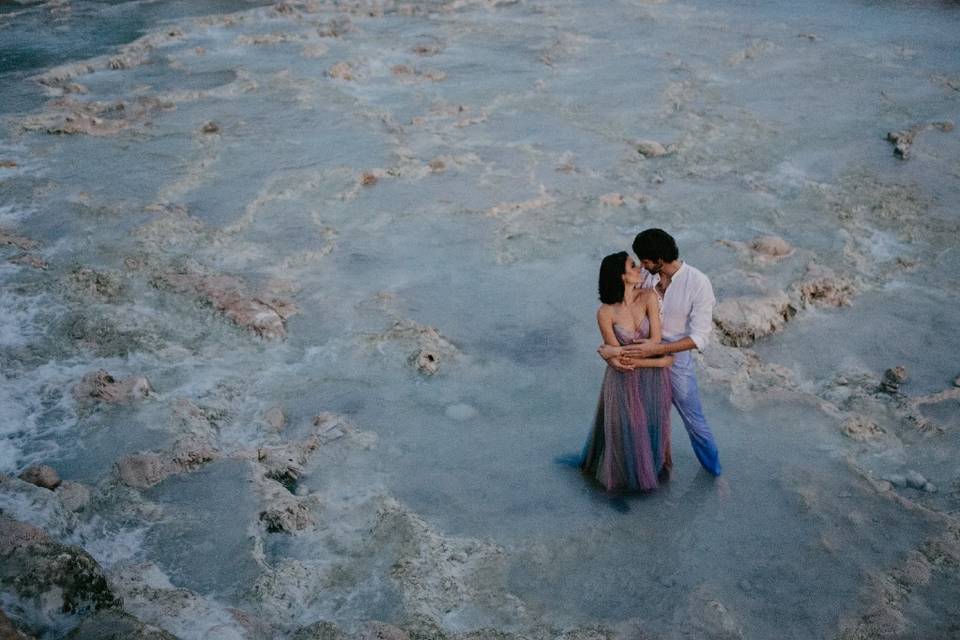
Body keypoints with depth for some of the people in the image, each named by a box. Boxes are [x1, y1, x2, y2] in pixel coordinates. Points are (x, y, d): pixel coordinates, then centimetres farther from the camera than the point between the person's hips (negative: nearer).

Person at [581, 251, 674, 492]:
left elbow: (656, 342, -18)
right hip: (625, 381, -2)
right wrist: (659, 362, -15)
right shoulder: (605, 312, -22)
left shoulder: (648, 298, -15)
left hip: (653, 380, 2)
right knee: (626, 431, 16)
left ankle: (652, 467, 49)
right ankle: (626, 473, 44)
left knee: (652, 426, 21)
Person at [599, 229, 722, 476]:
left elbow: (699, 337, -23)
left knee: (693, 418, 12)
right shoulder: (647, 277, -12)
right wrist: (608, 347, -26)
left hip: (676, 357, -3)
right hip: (644, 353, 3)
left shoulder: (698, 283, -22)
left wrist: (656, 349, -31)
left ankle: (712, 466, 37)